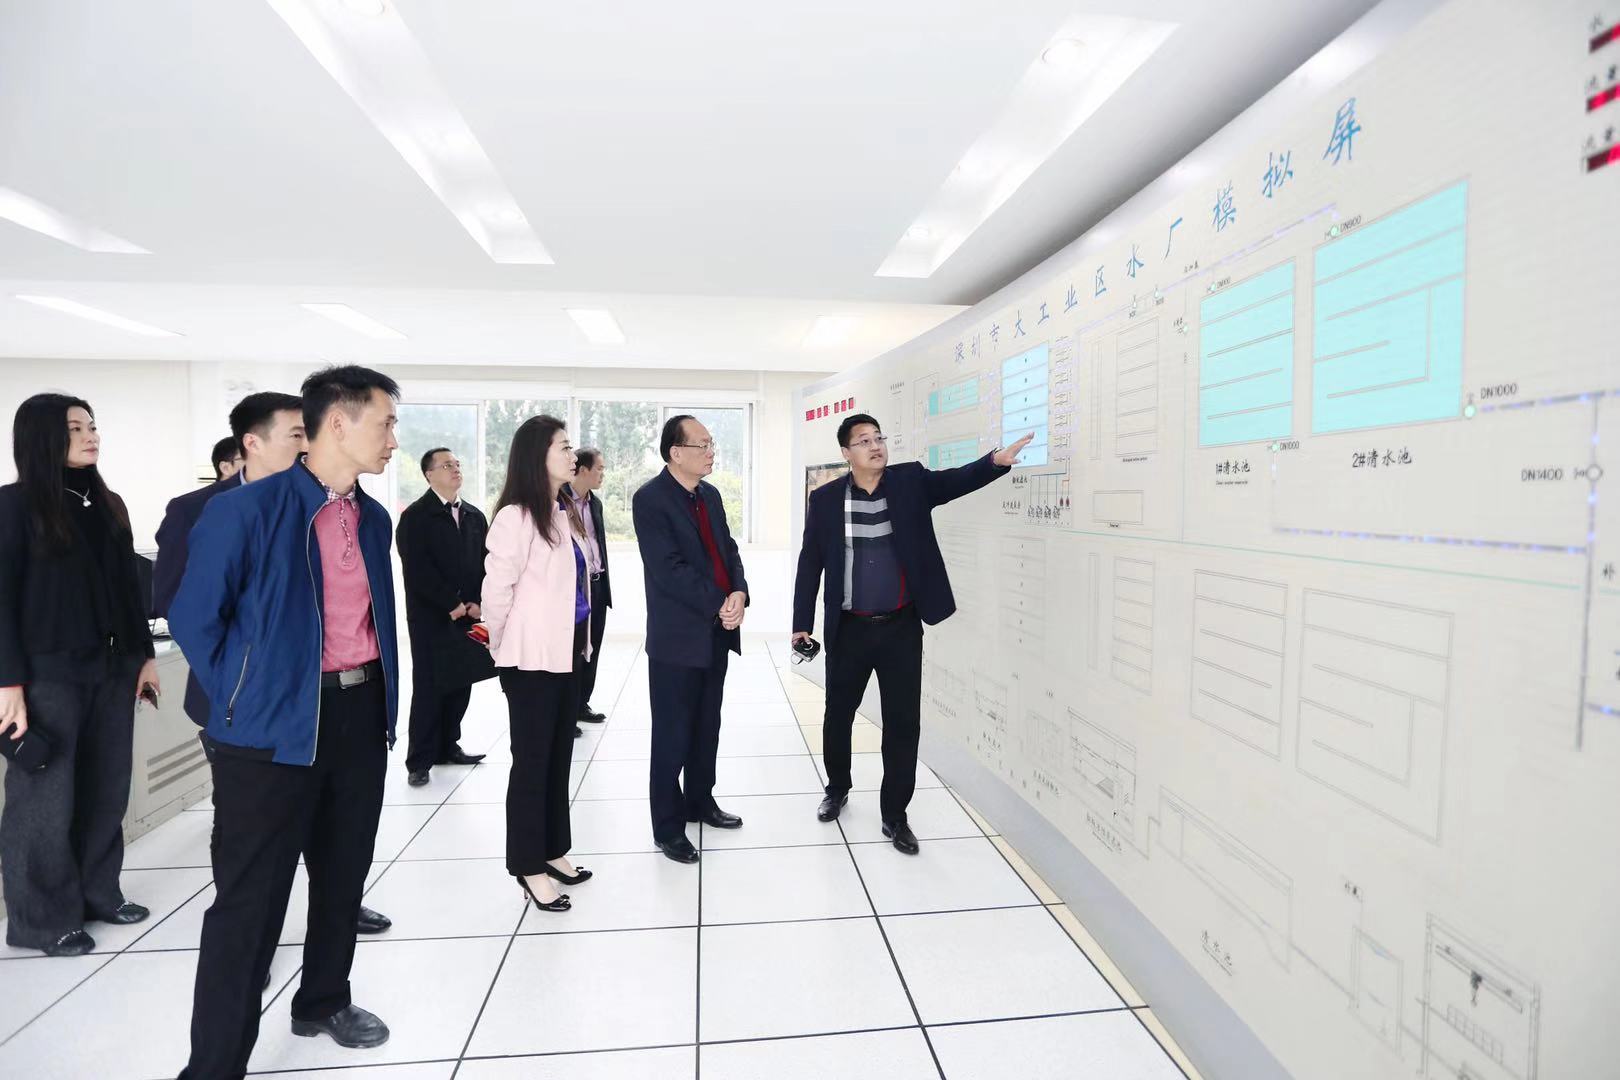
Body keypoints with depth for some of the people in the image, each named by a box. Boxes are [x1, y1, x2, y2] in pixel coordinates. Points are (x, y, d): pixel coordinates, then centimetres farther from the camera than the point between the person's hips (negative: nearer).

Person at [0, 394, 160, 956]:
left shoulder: (108, 505, 11)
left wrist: (144, 655, 13)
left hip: (111, 669, 5)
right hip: (48, 674, -5)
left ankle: (98, 894, 25)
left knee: (107, 790, 11)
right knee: (47, 799, 4)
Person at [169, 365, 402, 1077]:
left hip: (362, 716, 7)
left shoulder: (375, 519, 7)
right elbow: (194, 617, -8)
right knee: (249, 899, 4)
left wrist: (384, 703, 12)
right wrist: (241, 704, -4)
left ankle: (324, 1002, 41)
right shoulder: (247, 509, -14)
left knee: (344, 877, 20)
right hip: (274, 728, -6)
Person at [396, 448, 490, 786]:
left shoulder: (475, 515, 13)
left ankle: (448, 746, 23)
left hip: (469, 615, 5)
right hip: (431, 617, -5)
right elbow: (418, 570, -13)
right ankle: (420, 760, 7)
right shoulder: (415, 516, -5)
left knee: (461, 683, 9)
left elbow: (485, 564, 9)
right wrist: (452, 605, -13)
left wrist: (477, 603, -4)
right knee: (429, 687, -2)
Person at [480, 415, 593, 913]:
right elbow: (496, 590, -13)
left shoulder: (561, 513, 8)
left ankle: (553, 852, 31)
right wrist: (505, 649, 0)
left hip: (566, 651, 8)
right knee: (532, 761, 4)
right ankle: (529, 867, 19)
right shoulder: (516, 516, -16)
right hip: (533, 657, -8)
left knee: (559, 757, 16)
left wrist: (579, 641, 11)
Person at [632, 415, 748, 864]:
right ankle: (668, 827, 17)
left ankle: (700, 801, 36)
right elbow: (669, 569, -20)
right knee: (672, 735, 4)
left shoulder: (710, 495, 10)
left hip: (716, 632, 7)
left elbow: (728, 550, 10)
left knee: (707, 726, 18)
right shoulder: (650, 499, -13)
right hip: (677, 637, -7)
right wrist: (719, 606, -18)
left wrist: (739, 593, -9)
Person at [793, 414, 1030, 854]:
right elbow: (810, 563, 1)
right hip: (849, 629, 0)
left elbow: (957, 479, -16)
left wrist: (996, 460, -36)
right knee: (838, 715, 15)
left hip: (902, 627, 0)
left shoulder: (911, 481, -1)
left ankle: (895, 815, 21)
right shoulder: (825, 499, -2)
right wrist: (801, 623, -1)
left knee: (903, 723, 5)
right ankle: (837, 789, 41)